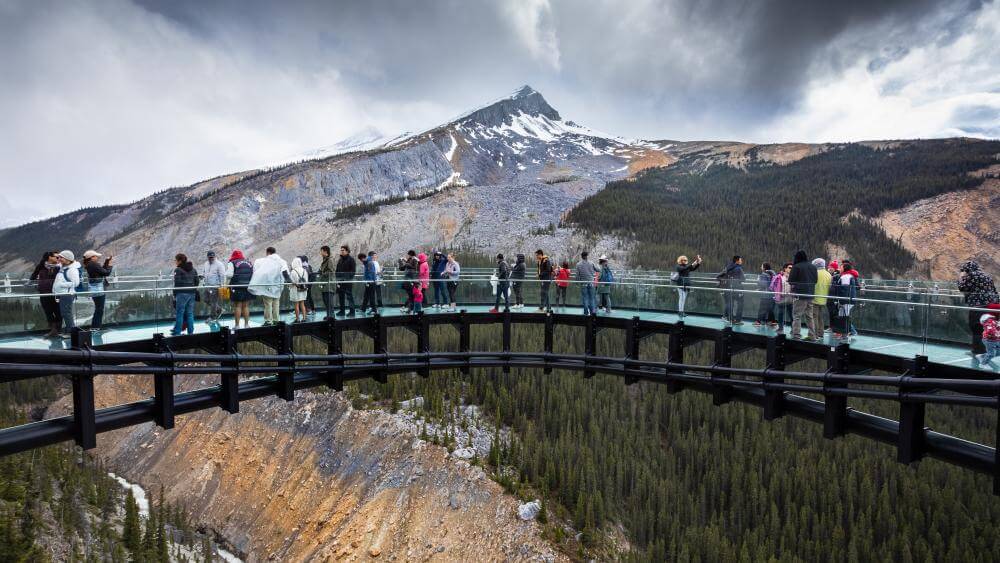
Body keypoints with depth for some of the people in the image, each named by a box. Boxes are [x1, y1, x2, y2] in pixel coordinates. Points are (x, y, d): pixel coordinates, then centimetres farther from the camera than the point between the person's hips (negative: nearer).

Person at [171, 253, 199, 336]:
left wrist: (175, 295, -5)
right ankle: (191, 331, 10)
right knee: (190, 314, 9)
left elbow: (177, 283, -11)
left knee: (179, 314, 0)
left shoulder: (178, 270, -8)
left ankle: (177, 332, 4)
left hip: (182, 294, -6)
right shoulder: (193, 270, 13)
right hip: (192, 294, 6)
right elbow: (196, 282, 14)